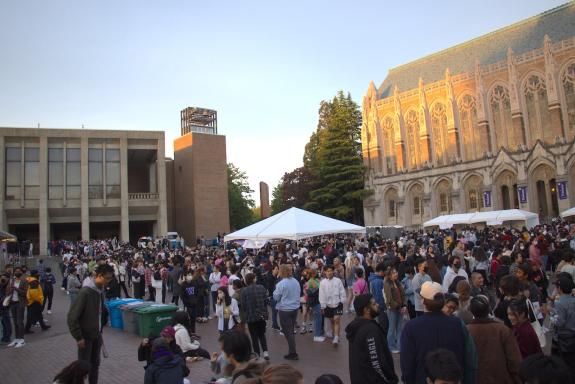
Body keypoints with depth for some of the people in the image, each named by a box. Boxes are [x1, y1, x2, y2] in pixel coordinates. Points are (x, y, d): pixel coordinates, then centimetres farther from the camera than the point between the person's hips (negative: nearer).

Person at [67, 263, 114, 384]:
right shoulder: (85, 292, -24)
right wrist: (78, 337, -18)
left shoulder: (101, 289, -1)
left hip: (97, 335, 7)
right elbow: (72, 317, -22)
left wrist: (100, 330, 9)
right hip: (86, 336, -7)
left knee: (95, 364, 16)